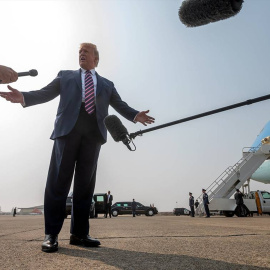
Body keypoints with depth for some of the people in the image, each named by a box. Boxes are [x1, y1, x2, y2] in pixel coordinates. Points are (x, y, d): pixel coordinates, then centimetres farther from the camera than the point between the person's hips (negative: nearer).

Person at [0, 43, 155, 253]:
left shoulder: (107, 84, 24)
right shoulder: (66, 76, 22)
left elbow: (121, 105, 16)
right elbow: (45, 93, 13)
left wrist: (136, 116, -3)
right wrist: (24, 97, -6)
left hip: (93, 132, 1)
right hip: (68, 128, -1)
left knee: (85, 183, -1)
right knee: (59, 180, -5)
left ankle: (79, 233, 5)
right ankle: (51, 234, 1)